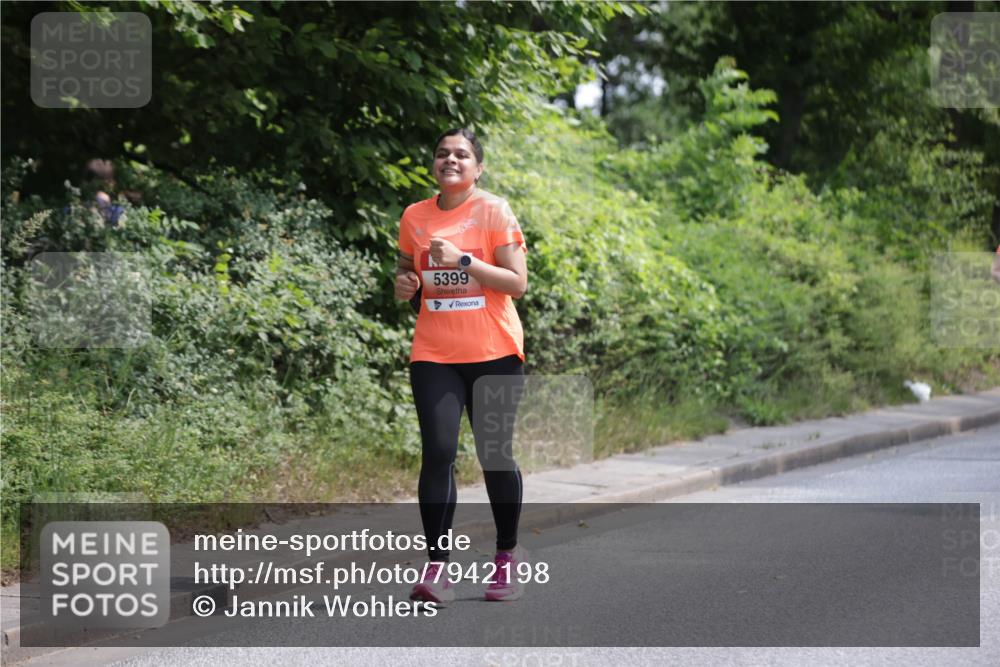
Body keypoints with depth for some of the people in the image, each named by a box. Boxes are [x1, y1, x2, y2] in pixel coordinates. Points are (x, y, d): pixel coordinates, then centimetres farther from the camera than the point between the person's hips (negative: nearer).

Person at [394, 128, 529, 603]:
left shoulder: (494, 212, -3)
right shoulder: (414, 217, 8)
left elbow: (517, 283, -8)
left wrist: (463, 260, -18)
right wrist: (403, 283, -1)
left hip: (494, 354, -2)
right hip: (433, 355, 2)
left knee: (495, 455, 4)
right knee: (437, 453, -11)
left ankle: (508, 553, 23)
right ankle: (437, 566, -9)